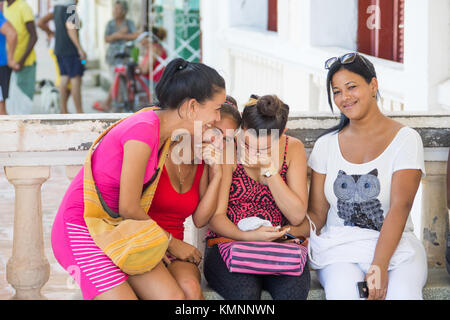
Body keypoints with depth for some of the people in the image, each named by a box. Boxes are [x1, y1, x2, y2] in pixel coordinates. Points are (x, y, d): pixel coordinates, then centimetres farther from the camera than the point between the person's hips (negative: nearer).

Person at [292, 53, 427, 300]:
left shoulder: (405, 139, 2)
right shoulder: (326, 145, 12)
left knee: (403, 294, -32)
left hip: (395, 245, -1)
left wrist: (379, 267, -22)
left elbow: (400, 207, -10)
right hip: (338, 247, 1)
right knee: (344, 293, -32)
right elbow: (316, 214, 10)